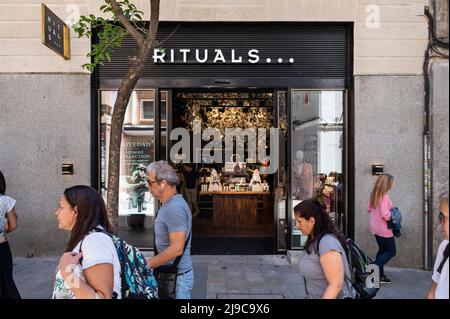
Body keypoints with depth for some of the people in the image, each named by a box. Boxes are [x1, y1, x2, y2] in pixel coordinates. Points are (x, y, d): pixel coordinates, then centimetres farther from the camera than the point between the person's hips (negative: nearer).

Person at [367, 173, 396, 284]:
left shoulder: (374, 195, 4)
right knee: (391, 251, 6)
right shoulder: (384, 197, -22)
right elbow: (385, 214, -27)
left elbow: (369, 209, 13)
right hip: (384, 229, -8)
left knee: (382, 250, 18)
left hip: (375, 228, 8)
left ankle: (380, 275, 21)